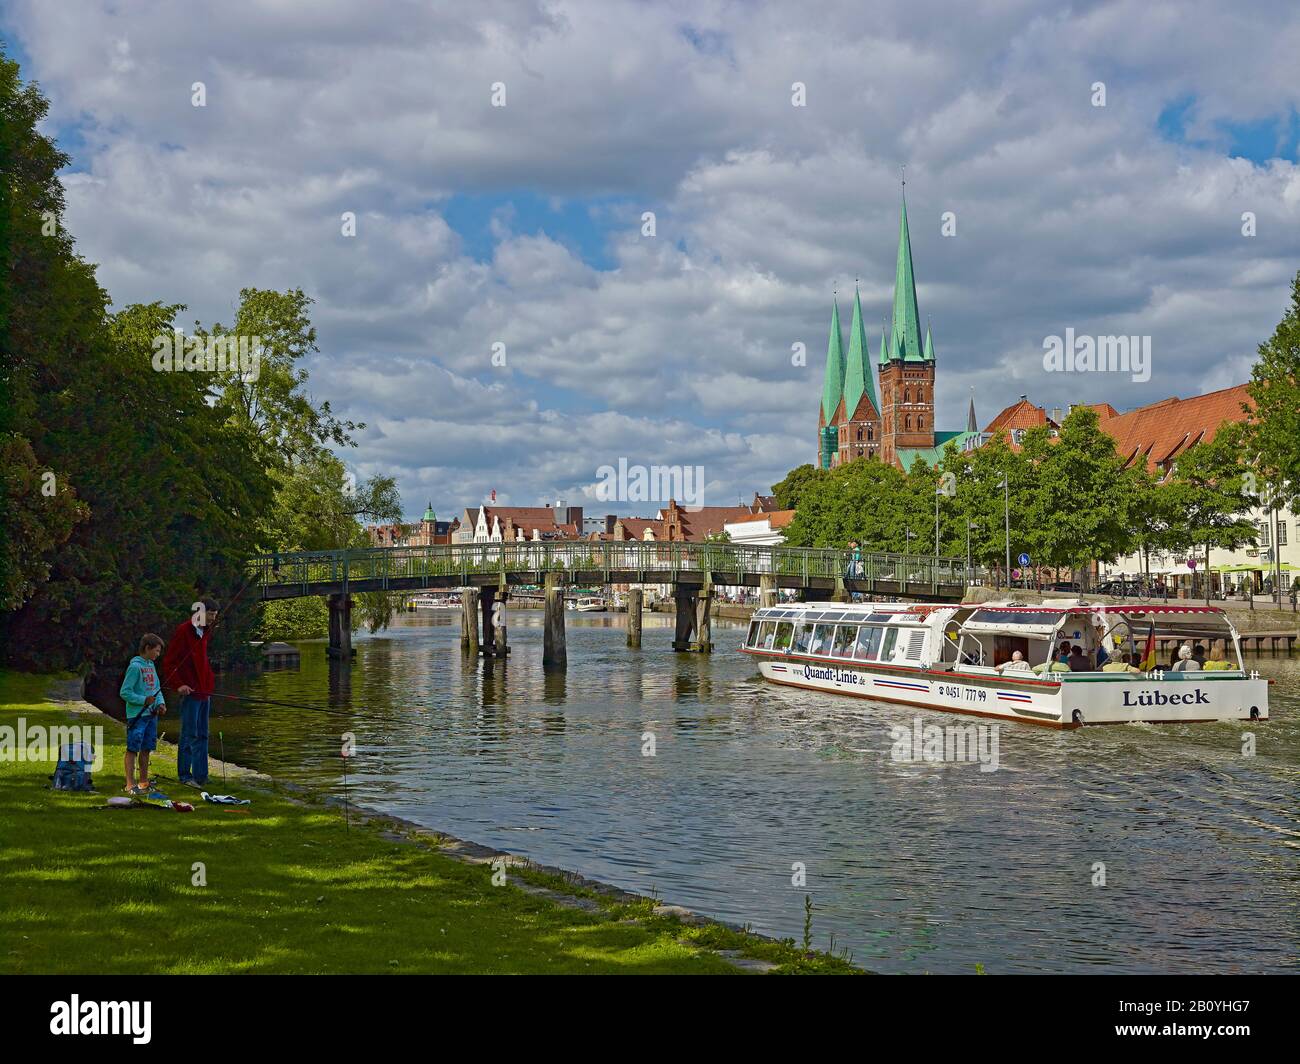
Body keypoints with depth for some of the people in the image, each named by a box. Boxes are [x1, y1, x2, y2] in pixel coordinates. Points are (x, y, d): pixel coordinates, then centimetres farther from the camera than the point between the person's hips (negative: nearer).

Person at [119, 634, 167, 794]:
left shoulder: (151, 665, 13)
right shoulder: (135, 667, -12)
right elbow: (125, 692, -14)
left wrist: (161, 703, 2)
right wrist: (144, 700, -18)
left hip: (151, 714, 8)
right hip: (136, 715, -8)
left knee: (146, 748, 13)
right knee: (133, 749, -5)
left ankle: (144, 782, 21)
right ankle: (130, 784, -4)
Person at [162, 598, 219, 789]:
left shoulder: (204, 632, 15)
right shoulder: (183, 630, -10)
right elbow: (168, 662, -12)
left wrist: (208, 685, 15)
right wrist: (178, 685, -20)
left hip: (204, 691, 9)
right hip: (190, 691, -9)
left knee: (202, 735, 11)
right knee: (190, 734, -5)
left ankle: (200, 775, 16)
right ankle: (184, 775, 1)